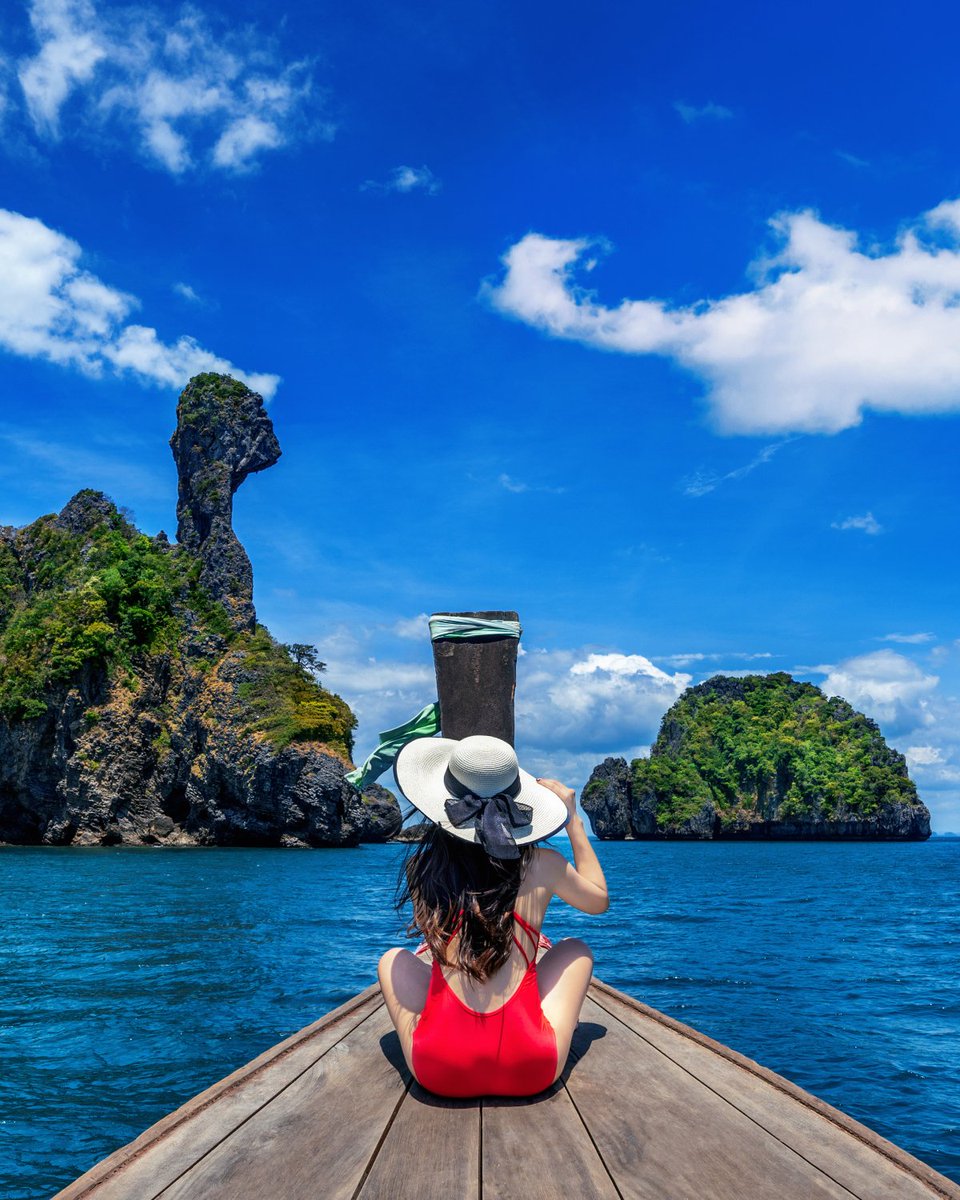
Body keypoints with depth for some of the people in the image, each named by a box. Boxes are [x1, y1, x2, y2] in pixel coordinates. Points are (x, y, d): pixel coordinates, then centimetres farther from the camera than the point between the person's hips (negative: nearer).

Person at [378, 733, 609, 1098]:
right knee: (575, 948, 28)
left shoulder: (422, 867, 2)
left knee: (394, 958, 29)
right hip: (531, 1071, 0)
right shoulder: (543, 866, 0)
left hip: (439, 1070, 0)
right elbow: (599, 899, 23)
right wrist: (574, 821, 28)